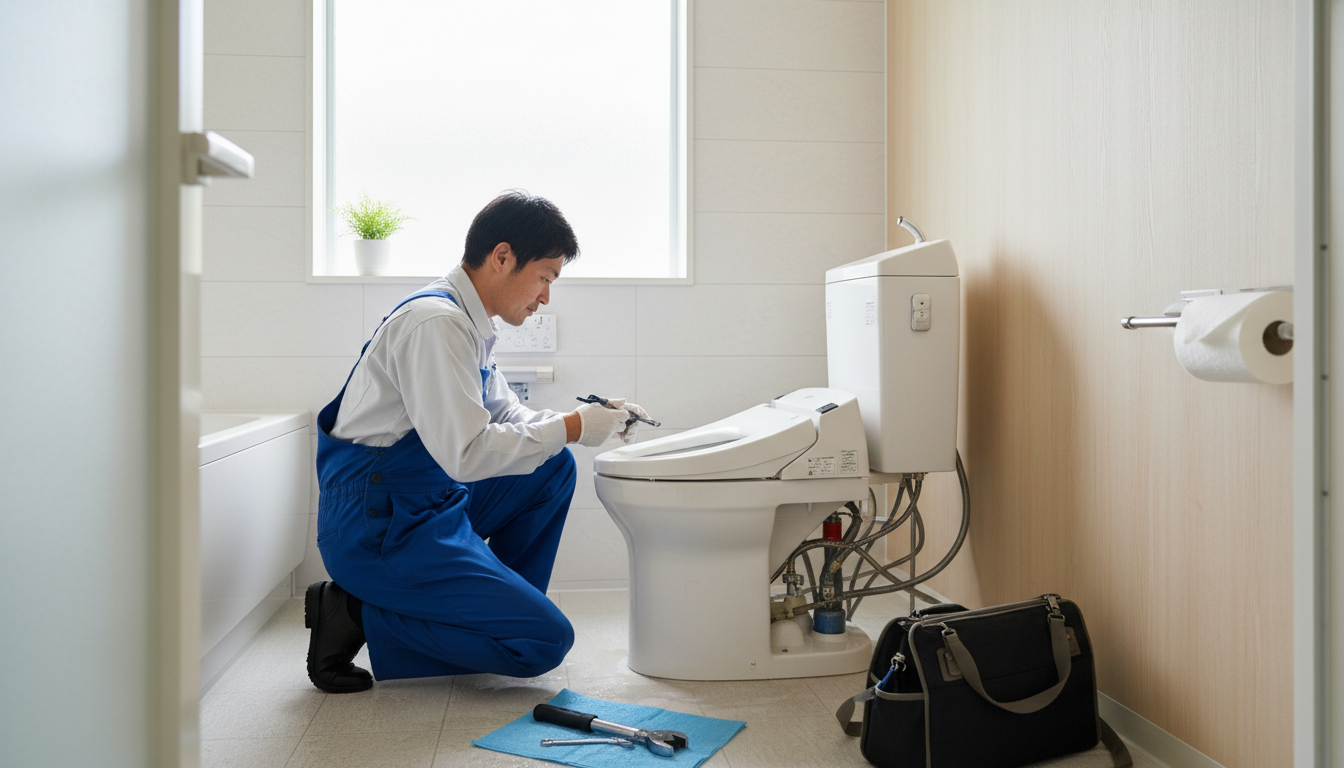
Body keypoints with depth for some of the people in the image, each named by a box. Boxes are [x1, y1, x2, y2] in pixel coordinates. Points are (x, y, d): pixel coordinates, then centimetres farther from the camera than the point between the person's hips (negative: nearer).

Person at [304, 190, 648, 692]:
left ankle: (504, 601, 16)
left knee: (554, 466, 16)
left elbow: (506, 415, 19)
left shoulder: (468, 323, 10)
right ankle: (358, 614, -7)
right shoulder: (436, 322, -20)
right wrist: (572, 428, -17)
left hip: (426, 503, 10)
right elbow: (464, 453, -27)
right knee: (546, 642, -13)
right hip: (375, 526, -10)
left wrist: (592, 420, 3)